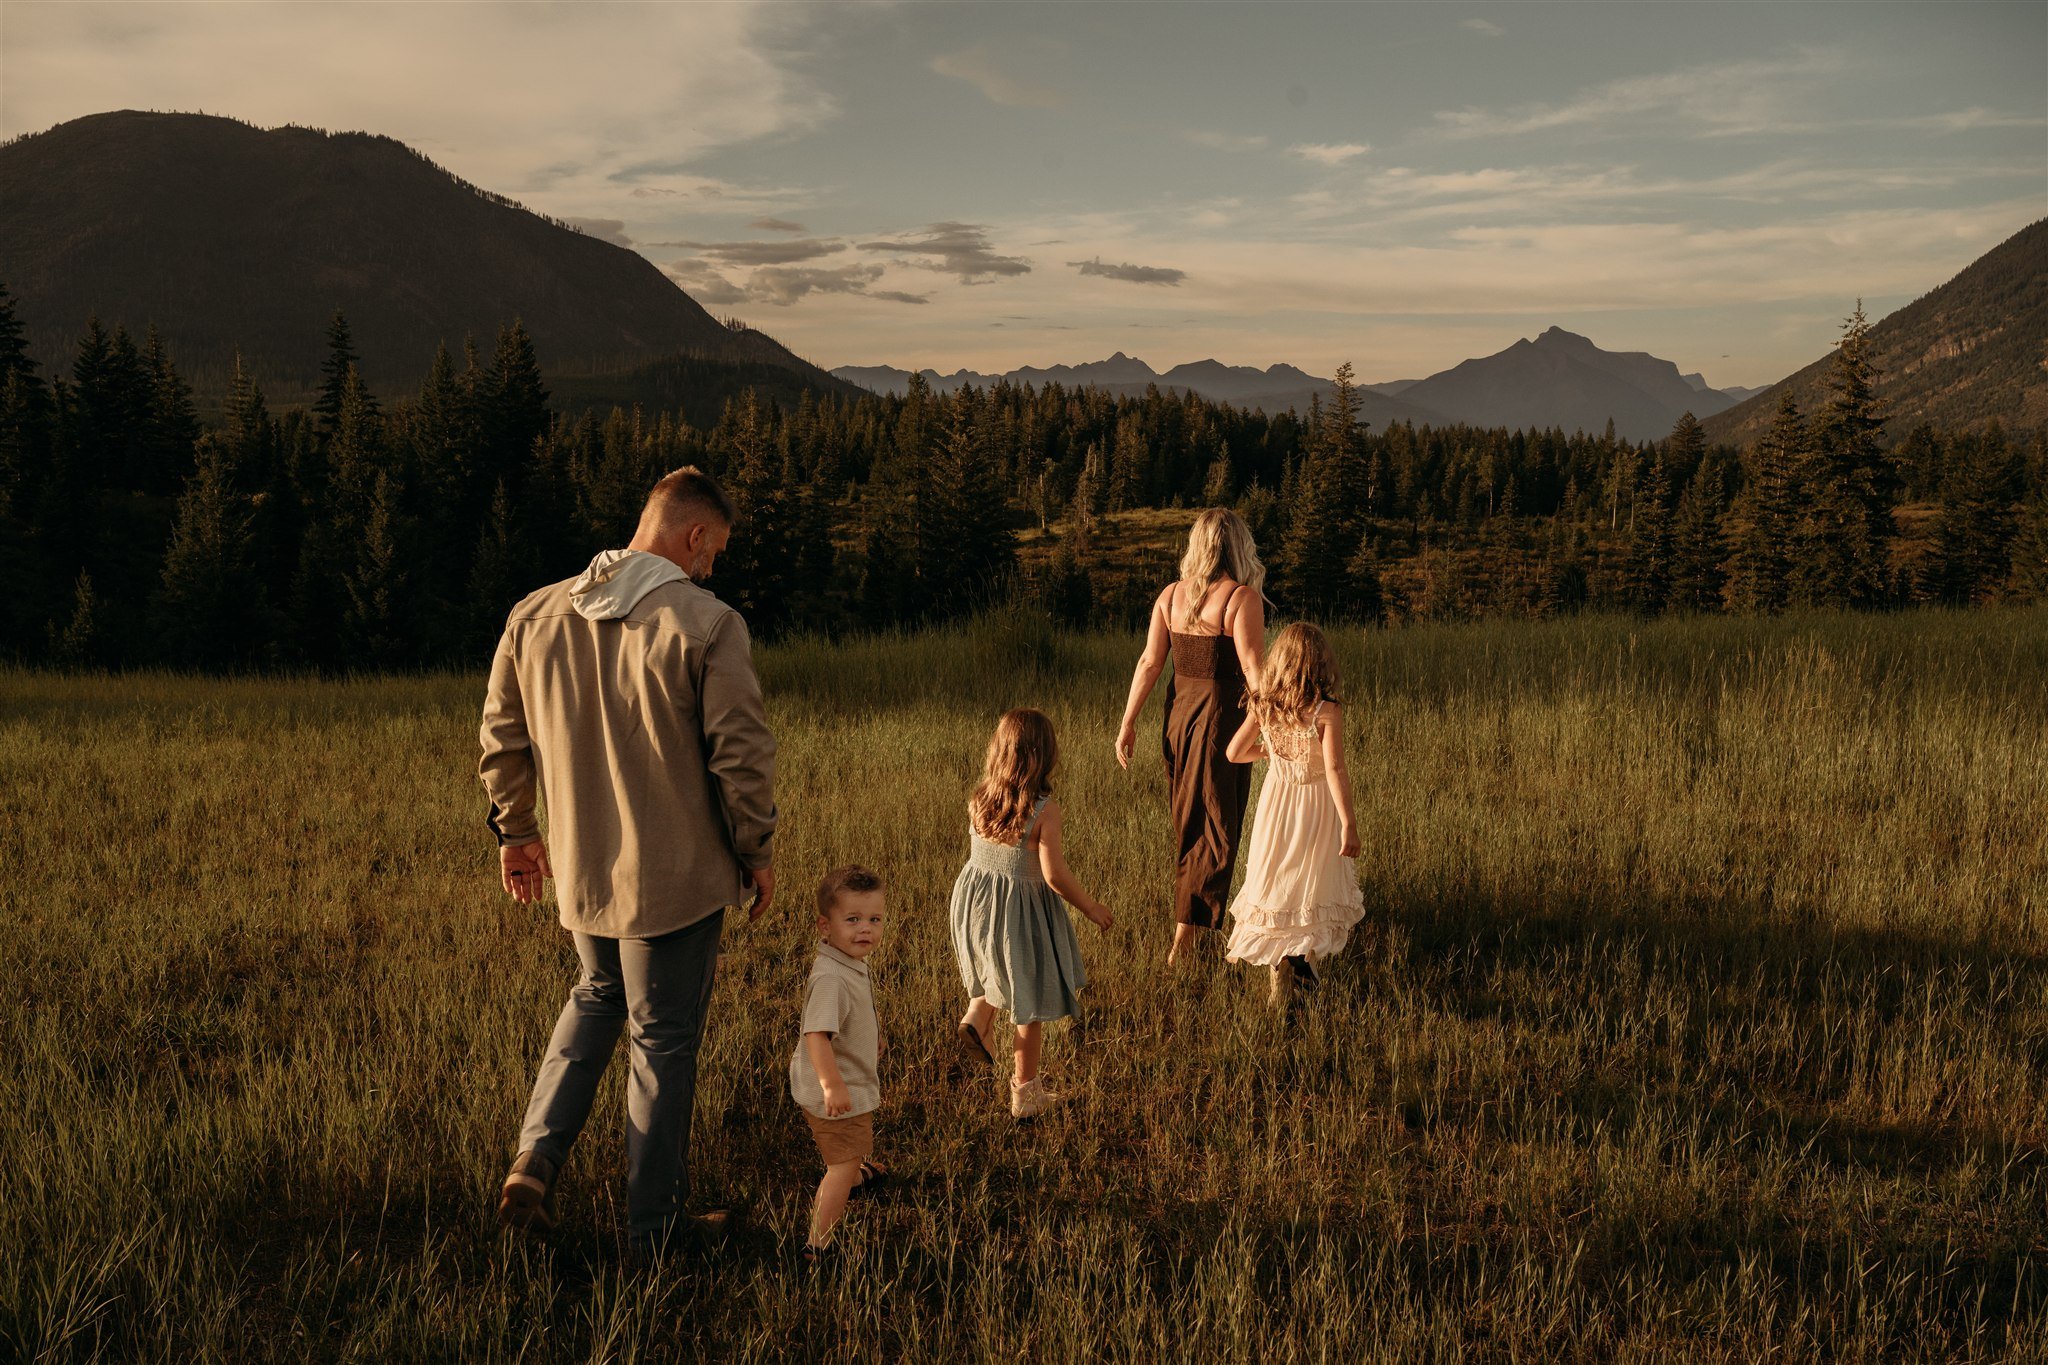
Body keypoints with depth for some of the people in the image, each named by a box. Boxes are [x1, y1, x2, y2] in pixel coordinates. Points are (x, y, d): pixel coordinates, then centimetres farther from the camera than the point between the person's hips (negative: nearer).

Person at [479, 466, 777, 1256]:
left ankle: (535, 1158, 15)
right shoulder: (709, 625, -15)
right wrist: (757, 851, 0)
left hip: (579, 868, 5)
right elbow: (741, 753, -14)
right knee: (663, 1041, 9)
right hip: (676, 874, -5)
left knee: (596, 997, 29)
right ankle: (653, 1226, 19)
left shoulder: (535, 616, 2)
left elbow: (501, 737, 9)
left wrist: (513, 832, 21)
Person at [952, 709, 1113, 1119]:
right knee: (1031, 1002, 12)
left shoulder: (978, 801, -8)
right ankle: (1025, 1092, 22)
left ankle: (976, 1017, 12)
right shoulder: (1045, 811, -23)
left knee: (996, 973, 34)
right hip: (1020, 911, -5)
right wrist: (1091, 907, -8)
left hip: (976, 901, 5)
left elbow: (977, 850, 6)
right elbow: (1055, 876, -22)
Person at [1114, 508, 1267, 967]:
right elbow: (1253, 670, -19)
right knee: (1215, 828, 2)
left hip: (1179, 712, 6)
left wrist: (1128, 723, 6)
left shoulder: (1170, 594, 2)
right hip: (1222, 716, -6)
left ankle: (1196, 902, 40)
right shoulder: (1242, 598, -13)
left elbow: (1150, 662, 2)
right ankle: (1184, 937, -2)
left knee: (1187, 820, 22)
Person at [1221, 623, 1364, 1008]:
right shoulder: (1327, 711, -18)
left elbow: (1234, 753, 3)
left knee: (1276, 885, 14)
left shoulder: (1263, 707, -5)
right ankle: (1306, 957, 6)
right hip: (1316, 807, -3)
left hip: (1276, 804, 3)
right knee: (1314, 884, 14)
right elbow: (1335, 769, -24)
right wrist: (1349, 824, -21)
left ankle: (1279, 979, 12)